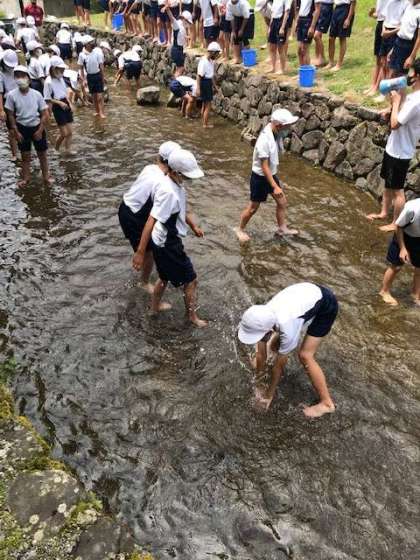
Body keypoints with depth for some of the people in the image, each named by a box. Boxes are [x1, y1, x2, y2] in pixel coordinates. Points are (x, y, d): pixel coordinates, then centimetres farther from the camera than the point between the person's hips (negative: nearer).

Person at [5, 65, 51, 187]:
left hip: (36, 127, 0)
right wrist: (16, 132, -6)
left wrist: (40, 130, -9)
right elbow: (11, 115, -3)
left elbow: (45, 114, -6)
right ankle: (26, 178, 26)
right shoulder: (11, 95, -11)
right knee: (25, 155, 11)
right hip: (22, 128, 0)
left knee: (42, 154, 10)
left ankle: (46, 177, 27)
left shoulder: (36, 94, -12)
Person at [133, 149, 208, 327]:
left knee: (165, 276, 29)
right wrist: (140, 252, -31)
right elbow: (151, 221, -32)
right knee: (190, 279, 8)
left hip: (165, 241, 9)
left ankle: (156, 305, 50)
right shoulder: (168, 192, -31)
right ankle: (192, 316, 26)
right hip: (167, 245, -9)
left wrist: (193, 226, 28)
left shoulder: (175, 184, 0)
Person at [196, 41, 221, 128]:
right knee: (208, 105, -2)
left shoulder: (211, 61, 6)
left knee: (205, 104, 18)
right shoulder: (203, 61, -20)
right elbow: (199, 75, -21)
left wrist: (214, 85, 21)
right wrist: (198, 88, -24)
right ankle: (206, 124, 7)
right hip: (204, 83, -9)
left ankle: (204, 122, 29)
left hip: (209, 83, 9)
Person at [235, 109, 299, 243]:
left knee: (282, 202, 15)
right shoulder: (265, 140, -30)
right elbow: (264, 167, -28)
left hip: (271, 174, 8)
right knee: (253, 207, 8)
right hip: (260, 177, -8)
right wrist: (275, 187, -28)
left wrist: (277, 180, 19)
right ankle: (240, 230, 29)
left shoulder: (276, 134, -3)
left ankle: (282, 228, 33)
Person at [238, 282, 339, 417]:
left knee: (305, 356, -14)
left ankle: (326, 403, -4)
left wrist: (269, 394, -12)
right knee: (275, 345, 7)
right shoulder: (262, 320, -20)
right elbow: (261, 354, -5)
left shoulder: (287, 327, -38)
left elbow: (280, 364, -24)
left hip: (325, 305, -6)